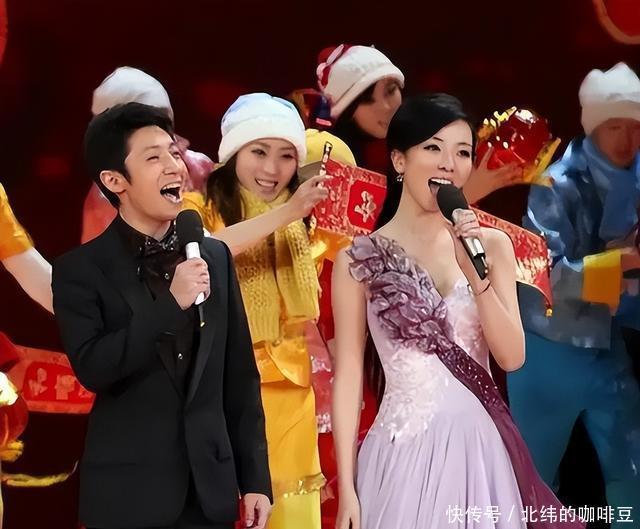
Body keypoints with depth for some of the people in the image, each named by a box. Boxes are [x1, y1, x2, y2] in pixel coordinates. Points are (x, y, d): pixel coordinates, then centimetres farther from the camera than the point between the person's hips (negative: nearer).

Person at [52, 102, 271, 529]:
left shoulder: (215, 256, 7)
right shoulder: (80, 269, -5)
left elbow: (240, 377, 8)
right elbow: (91, 368, -16)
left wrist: (255, 479, 5)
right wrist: (171, 304, -20)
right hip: (128, 493, -3)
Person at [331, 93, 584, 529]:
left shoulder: (492, 245, 5)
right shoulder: (360, 260, -2)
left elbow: (512, 357, -1)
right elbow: (348, 374, -2)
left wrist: (476, 274, -14)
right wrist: (346, 488, -5)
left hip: (481, 449, 2)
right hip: (405, 452, -2)